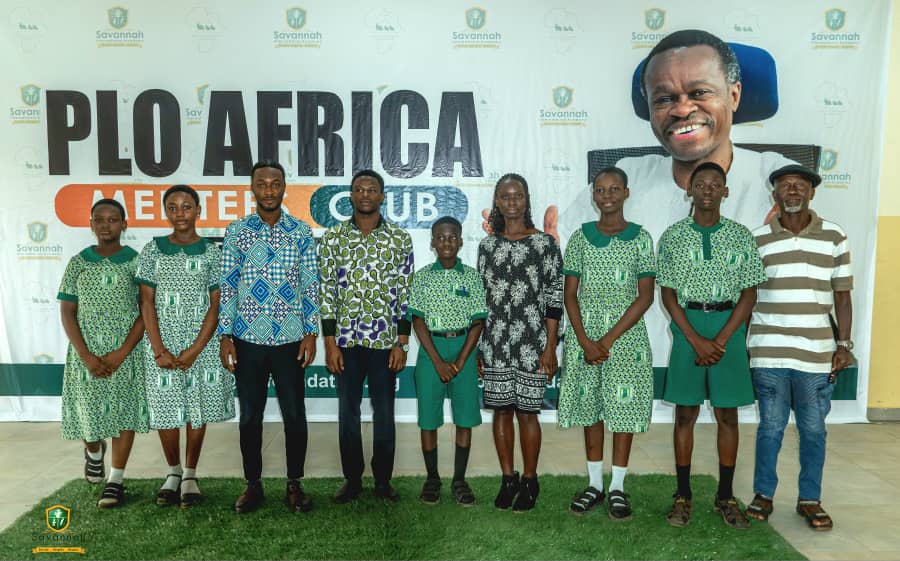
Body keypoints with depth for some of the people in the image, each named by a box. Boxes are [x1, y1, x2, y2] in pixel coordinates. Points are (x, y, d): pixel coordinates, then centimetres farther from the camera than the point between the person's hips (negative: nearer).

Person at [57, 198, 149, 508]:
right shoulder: (78, 263, 4)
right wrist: (87, 356, -9)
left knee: (124, 412, 1)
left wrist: (122, 352, -12)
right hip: (86, 354, 2)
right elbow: (67, 313, 2)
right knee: (89, 412, 6)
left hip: (127, 352, -1)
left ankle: (116, 479, 15)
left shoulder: (136, 261, -1)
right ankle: (94, 450, 40)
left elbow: (146, 310, -4)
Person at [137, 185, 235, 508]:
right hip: (162, 342, 1)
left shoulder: (212, 253, 1)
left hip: (202, 342, -1)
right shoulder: (153, 250, 4)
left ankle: (190, 475, 19)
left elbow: (216, 305, -2)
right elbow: (147, 302, 1)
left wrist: (195, 349, -10)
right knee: (165, 408, 5)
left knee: (198, 407, 4)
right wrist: (159, 349, -8)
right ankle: (173, 472, 24)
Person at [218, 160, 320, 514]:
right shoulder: (236, 231, 2)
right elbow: (227, 286, 2)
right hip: (248, 337, 0)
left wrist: (311, 333, -3)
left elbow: (311, 285, 3)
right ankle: (253, 485, 24)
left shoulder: (301, 232, 3)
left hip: (290, 337, 0)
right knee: (250, 415, 10)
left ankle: (295, 484, 20)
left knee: (295, 414, 5)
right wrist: (225, 336, -3)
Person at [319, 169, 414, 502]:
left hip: (385, 341, 0)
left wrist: (402, 343, -3)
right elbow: (327, 291, 1)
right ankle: (352, 479, 24)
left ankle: (383, 480, 23)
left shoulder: (400, 239, 1)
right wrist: (330, 343, -4)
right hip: (346, 340, 1)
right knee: (347, 412, 10)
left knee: (384, 412, 8)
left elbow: (405, 294, 1)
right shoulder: (333, 237, 2)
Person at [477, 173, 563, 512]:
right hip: (494, 341, 3)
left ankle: (529, 480, 19)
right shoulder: (487, 245, 8)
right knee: (501, 409, 8)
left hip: (532, 342, -3)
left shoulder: (544, 243, -2)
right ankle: (508, 478, 22)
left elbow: (554, 298, -3)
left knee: (527, 411, 2)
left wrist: (551, 347, -7)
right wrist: (476, 347, 9)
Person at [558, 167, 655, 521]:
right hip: (584, 334, 2)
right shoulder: (580, 237, 5)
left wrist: (609, 339, -12)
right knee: (590, 407, 7)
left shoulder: (640, 238, 1)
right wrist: (584, 341, -10)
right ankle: (595, 484, 20)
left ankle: (618, 488, 15)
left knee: (624, 405, 2)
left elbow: (645, 296, -4)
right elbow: (570, 294, 3)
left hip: (625, 333, -1)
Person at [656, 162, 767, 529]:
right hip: (687, 328, -1)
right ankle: (683, 495, 15)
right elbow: (668, 294, 0)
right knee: (685, 413, 4)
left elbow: (749, 294, 1)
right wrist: (696, 340, -10)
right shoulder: (673, 236, 2)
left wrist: (720, 341, -9)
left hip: (729, 329, 1)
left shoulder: (741, 236, 4)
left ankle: (725, 497, 19)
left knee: (728, 414, 7)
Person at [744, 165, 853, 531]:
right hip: (768, 352, 0)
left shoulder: (834, 237, 4)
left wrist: (844, 344, 0)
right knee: (770, 427, 7)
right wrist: (741, 343, 3)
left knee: (813, 430, 9)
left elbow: (842, 295, 6)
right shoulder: (757, 239, 3)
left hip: (817, 353, 1)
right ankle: (763, 494, 22)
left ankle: (810, 499, 24)